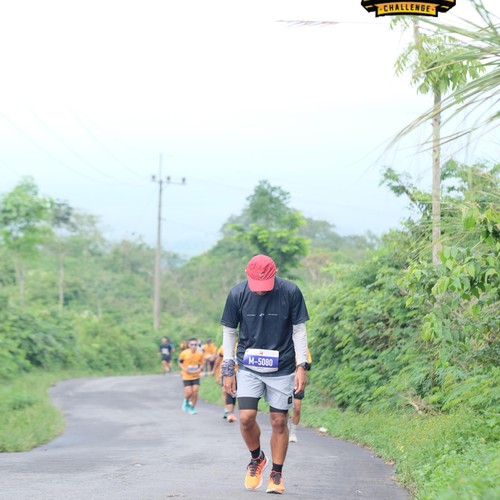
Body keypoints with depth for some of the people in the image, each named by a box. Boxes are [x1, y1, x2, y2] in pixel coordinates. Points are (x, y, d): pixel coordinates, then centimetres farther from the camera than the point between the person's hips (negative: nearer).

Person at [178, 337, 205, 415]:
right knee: (189, 392, -10)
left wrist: (200, 368, -12)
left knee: (195, 391, -6)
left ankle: (192, 407, 15)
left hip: (196, 376, 2)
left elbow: (202, 363, 8)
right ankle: (186, 401, 27)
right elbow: (179, 362, 1)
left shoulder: (200, 354, -7)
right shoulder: (184, 353, -12)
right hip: (186, 376, -2)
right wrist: (184, 368, -15)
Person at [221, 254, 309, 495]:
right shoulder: (237, 294, -7)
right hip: (248, 367, 1)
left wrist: (301, 366, -5)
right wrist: (228, 370, 2)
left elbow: (299, 330, 0)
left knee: (279, 422, 2)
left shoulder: (291, 292, -9)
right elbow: (229, 332, 4)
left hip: (282, 368, -1)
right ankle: (256, 458, 18)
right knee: (246, 418, -11)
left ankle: (276, 475, 17)